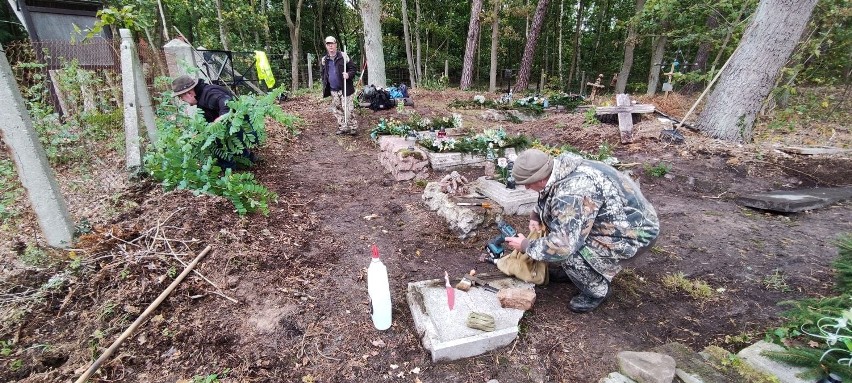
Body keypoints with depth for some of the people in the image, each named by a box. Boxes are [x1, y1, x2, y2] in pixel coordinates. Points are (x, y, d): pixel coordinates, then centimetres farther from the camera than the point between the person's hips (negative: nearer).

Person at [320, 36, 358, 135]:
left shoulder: (343, 56, -3)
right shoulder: (324, 60, 10)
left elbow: (353, 68, -3)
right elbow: (323, 75, 18)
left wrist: (348, 75, -23)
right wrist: (325, 88, 12)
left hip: (344, 89, -5)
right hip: (333, 90, 5)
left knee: (347, 110, -7)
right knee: (337, 110, 9)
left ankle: (353, 128, 3)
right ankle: (342, 128, 19)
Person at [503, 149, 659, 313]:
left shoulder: (571, 193, -35)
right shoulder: (562, 166, -7)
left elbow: (561, 246, -35)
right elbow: (547, 195, 16)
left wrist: (525, 246, -18)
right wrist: (536, 215, 0)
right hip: (613, 217, 9)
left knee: (569, 253, -25)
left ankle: (598, 291, 5)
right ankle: (568, 270, 22)